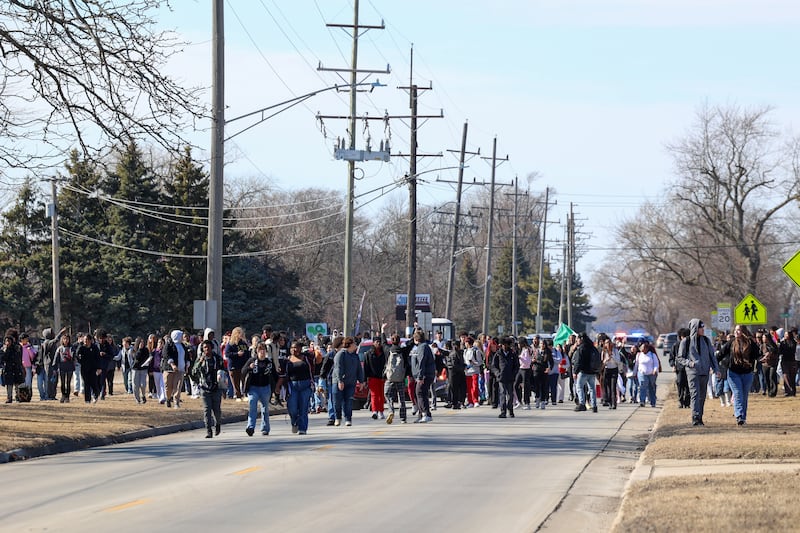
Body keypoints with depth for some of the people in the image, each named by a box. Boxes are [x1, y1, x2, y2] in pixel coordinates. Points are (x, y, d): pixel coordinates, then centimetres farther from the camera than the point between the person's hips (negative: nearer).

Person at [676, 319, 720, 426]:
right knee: (695, 394, -16)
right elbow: (680, 358, 5)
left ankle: (700, 418, 14)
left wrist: (716, 369, 7)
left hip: (704, 372, 4)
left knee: (702, 396, 7)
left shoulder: (706, 340, 11)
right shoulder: (686, 342, 0)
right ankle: (695, 418, -23)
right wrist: (689, 363, -13)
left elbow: (712, 356, 18)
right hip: (693, 372, -4)